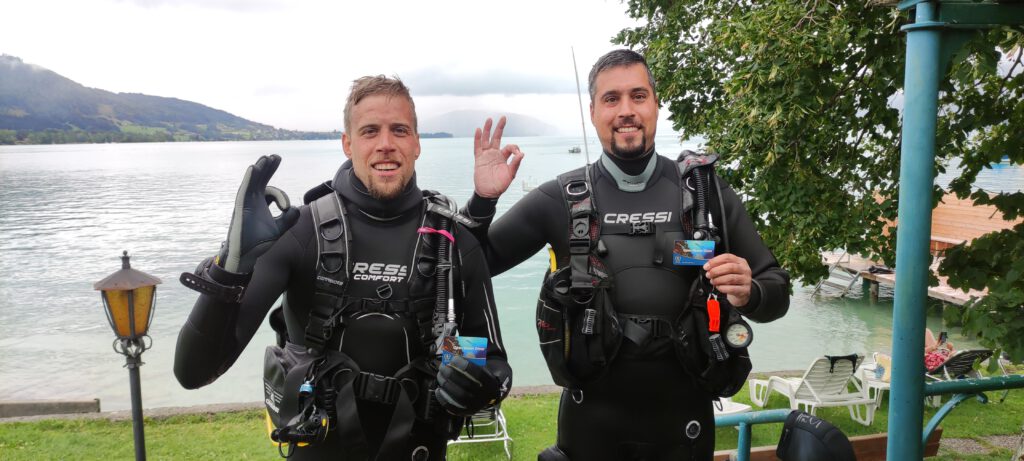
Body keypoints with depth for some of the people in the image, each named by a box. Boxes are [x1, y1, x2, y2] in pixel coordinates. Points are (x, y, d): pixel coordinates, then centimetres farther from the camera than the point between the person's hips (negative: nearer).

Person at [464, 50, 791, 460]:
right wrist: (483, 201, -16)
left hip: (684, 423, 1)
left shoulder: (707, 191, -2)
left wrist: (747, 294, -20)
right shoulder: (561, 199, -4)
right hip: (592, 422, 0)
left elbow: (777, 292, 3)